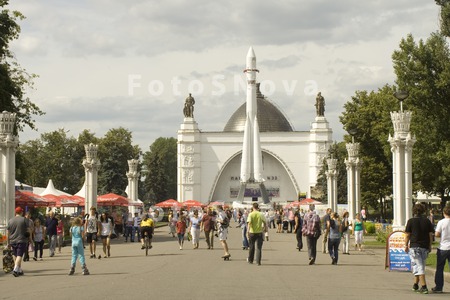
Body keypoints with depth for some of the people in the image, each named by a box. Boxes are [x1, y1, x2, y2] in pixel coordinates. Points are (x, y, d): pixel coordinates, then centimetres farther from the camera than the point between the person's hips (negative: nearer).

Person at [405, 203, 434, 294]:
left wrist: (406, 245, 8)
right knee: (420, 265, 17)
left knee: (418, 266, -5)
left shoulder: (411, 221, -5)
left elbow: (408, 235, -3)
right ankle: (415, 284, 26)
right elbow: (430, 235, 5)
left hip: (414, 246, -4)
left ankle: (424, 286, -16)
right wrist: (430, 246, 14)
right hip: (425, 246, 4)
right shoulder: (427, 221, 3)